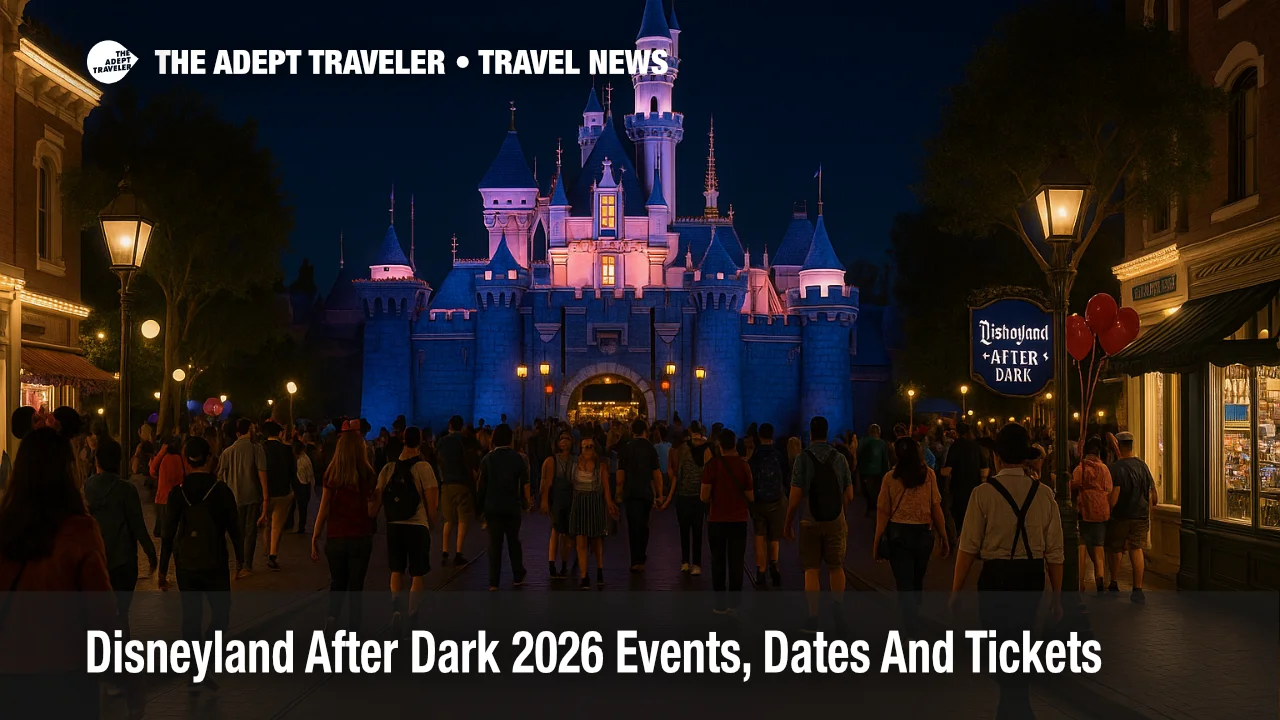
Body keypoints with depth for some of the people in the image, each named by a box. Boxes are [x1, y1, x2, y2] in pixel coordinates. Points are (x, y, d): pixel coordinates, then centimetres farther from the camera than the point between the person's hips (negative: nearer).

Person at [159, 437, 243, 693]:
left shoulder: (177, 493, -5)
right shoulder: (221, 491, -10)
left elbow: (168, 534, -2)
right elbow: (234, 528, -3)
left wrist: (163, 569, 7)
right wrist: (240, 557, 13)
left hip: (186, 566, 2)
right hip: (214, 565, -2)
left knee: (191, 619, 12)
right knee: (221, 616, 11)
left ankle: (194, 674, 15)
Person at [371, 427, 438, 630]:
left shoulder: (388, 469, 2)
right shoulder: (423, 468, -9)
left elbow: (377, 500, 2)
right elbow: (432, 502, -9)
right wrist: (431, 525, 7)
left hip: (394, 526, 3)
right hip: (417, 525, -3)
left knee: (397, 572, 18)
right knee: (418, 575, 9)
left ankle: (397, 608, -2)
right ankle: (413, 618, 8)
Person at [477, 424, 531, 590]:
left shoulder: (487, 459, -3)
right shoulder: (518, 458, -5)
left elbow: (482, 484, -3)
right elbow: (524, 483, -5)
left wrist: (481, 504, 5)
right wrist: (525, 502, 8)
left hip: (492, 507, 0)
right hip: (512, 507, 0)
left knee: (494, 544, 2)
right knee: (514, 541, 15)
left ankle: (493, 582, 0)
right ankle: (518, 577, 20)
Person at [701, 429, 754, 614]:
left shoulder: (712, 465, -8)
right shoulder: (743, 465, -5)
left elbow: (704, 497, -11)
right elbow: (750, 497, -3)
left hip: (717, 520, -1)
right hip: (739, 521, 1)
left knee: (718, 562, 9)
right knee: (736, 562, 7)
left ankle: (720, 604, 9)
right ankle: (734, 604, 6)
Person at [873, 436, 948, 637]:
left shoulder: (890, 478, -5)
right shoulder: (928, 475, -3)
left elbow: (883, 512, -5)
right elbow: (936, 508, -5)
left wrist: (877, 542, 2)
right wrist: (943, 536, 2)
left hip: (898, 534, -2)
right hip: (924, 533, 2)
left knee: (904, 585, 2)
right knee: (917, 581, 21)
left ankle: (914, 634, -6)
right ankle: (913, 618, 38)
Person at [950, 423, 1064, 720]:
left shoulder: (983, 493, -12)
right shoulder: (1044, 494, -3)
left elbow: (969, 547, -12)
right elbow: (1054, 551, -1)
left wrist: (956, 591, -3)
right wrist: (1056, 595, 9)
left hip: (997, 576, -4)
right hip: (1033, 576, 4)